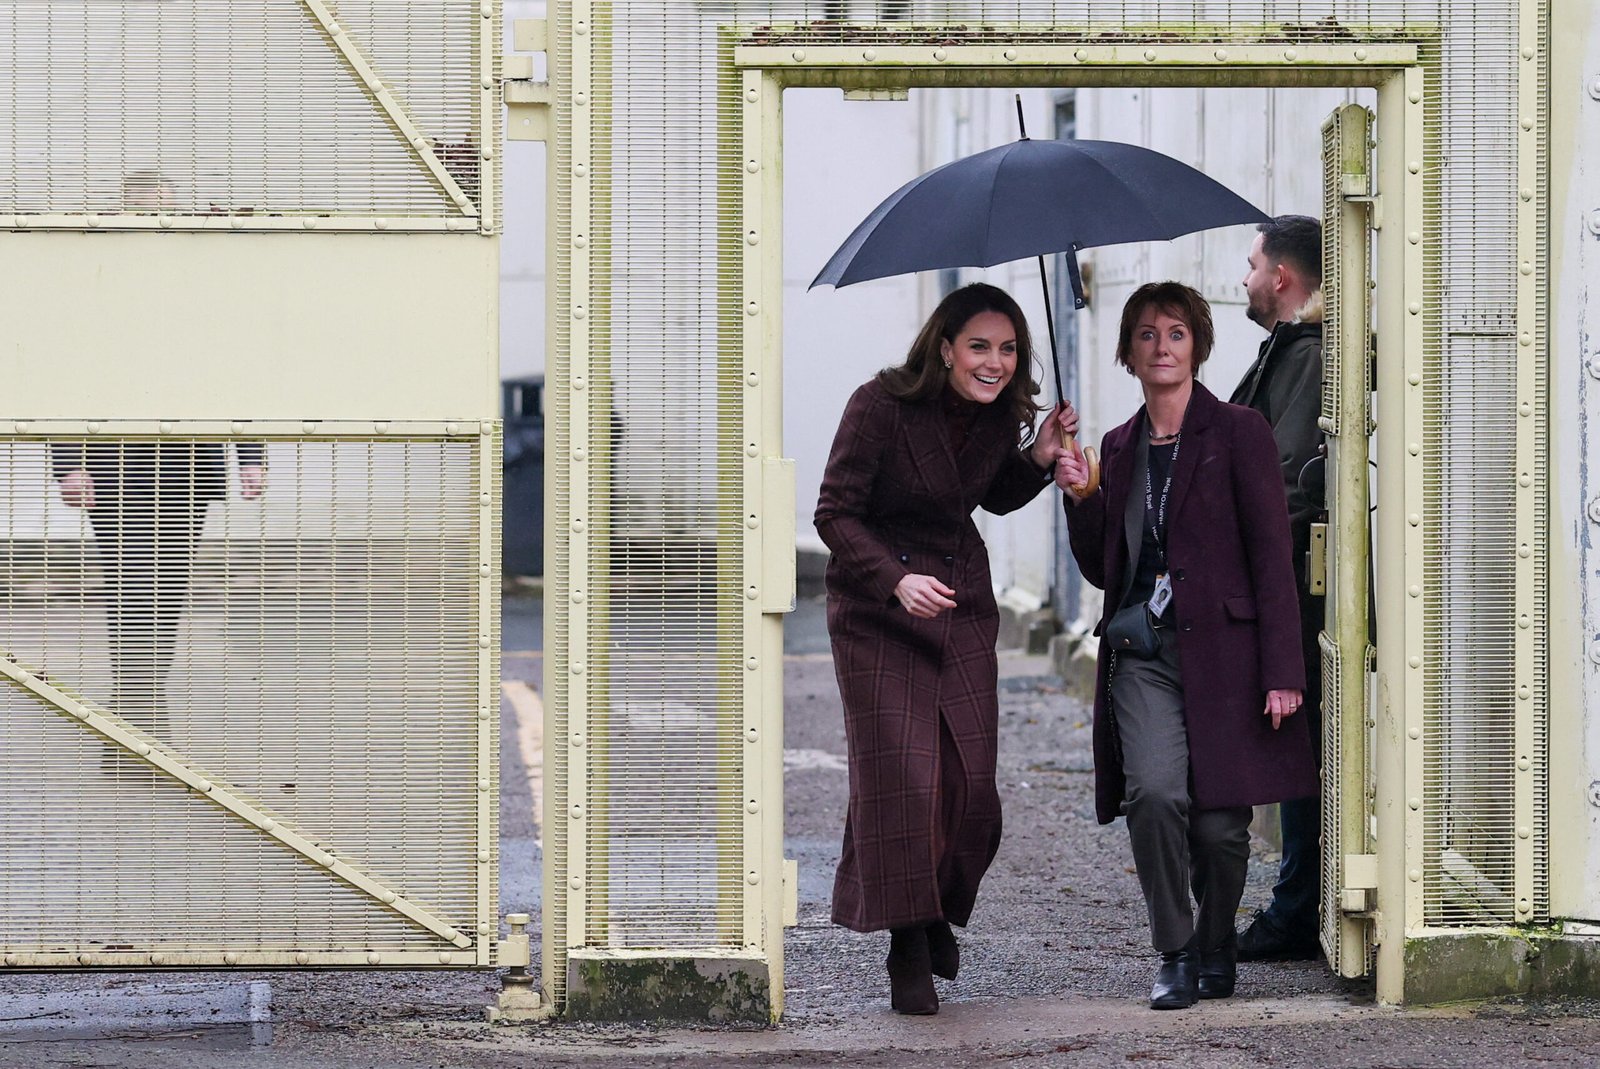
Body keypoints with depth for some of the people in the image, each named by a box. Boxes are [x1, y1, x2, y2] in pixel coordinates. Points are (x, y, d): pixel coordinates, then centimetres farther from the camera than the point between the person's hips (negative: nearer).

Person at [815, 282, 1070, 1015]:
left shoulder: (1002, 418, 0)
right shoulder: (880, 407, -17)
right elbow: (835, 513, -16)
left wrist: (1038, 461, -1)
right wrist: (897, 580, -29)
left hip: (963, 607, 5)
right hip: (878, 614, -5)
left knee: (970, 784, 0)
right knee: (900, 780, -11)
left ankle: (939, 913, 26)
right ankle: (909, 953, -2)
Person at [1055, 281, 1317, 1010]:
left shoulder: (1237, 433, 1)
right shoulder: (1120, 448, 15)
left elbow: (1271, 557, -3)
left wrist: (1282, 671, -10)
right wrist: (1079, 497, 2)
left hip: (1221, 649, -3)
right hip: (1142, 651, 3)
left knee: (1220, 823, -4)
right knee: (1155, 793, -20)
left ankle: (1215, 948, 23)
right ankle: (1174, 955, -4)